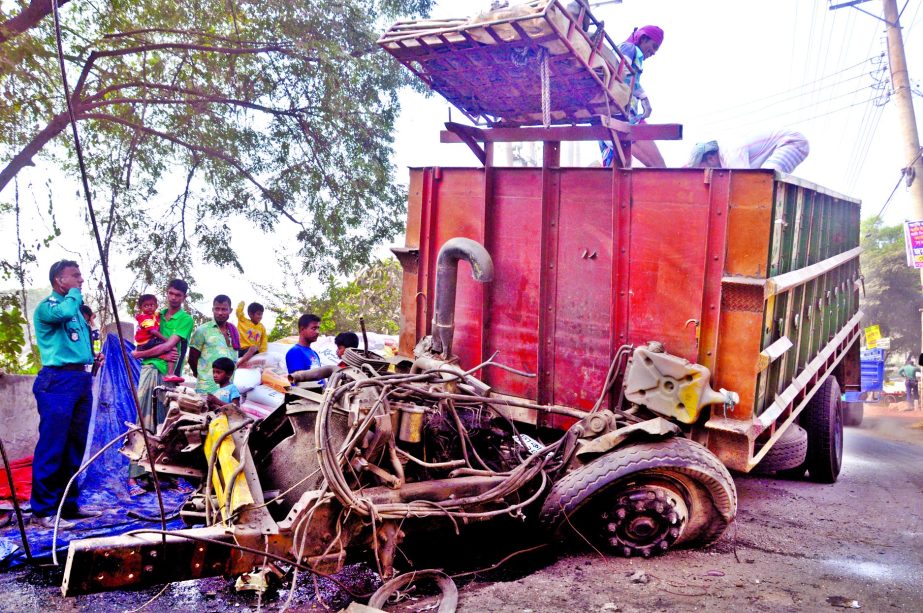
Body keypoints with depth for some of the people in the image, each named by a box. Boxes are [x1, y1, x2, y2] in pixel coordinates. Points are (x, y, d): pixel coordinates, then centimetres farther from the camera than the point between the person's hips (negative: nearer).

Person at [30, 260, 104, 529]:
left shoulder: (77, 310, 19)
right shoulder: (46, 307, -5)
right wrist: (74, 294, -10)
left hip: (81, 379, 8)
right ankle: (43, 511, -2)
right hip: (57, 380, -8)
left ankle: (68, 504, 19)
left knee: (75, 446, 11)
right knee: (52, 446, -7)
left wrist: (93, 357, 9)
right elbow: (64, 313, -29)